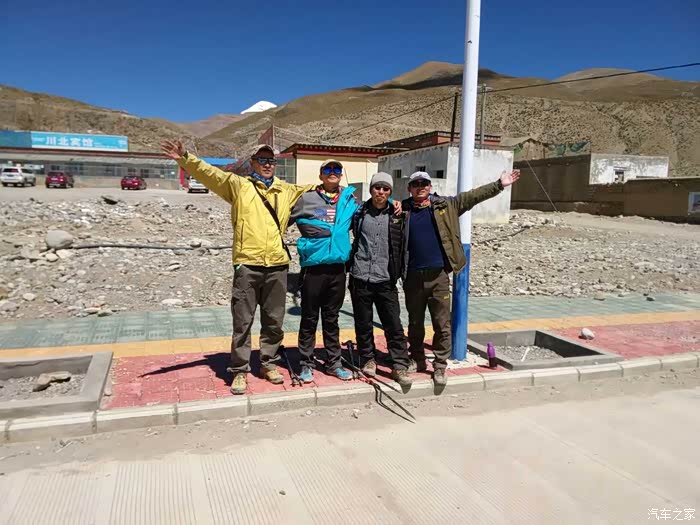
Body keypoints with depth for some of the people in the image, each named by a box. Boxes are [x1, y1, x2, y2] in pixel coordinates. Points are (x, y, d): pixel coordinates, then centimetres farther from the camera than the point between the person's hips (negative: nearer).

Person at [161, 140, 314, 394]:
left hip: (277, 265, 3)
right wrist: (185, 159, -22)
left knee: (274, 320, 12)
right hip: (247, 264, -3)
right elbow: (209, 173, -9)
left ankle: (269, 363, 29)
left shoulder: (287, 191, 14)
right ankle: (240, 370, 15)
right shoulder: (238, 185, 4)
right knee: (242, 320, 3)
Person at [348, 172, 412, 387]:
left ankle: (400, 366, 9)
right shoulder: (359, 212, 2)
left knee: (394, 325, -1)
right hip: (361, 277, 0)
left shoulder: (397, 215, 5)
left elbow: (402, 245, 13)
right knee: (363, 323, 10)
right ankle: (368, 360, 26)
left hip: (386, 279, 0)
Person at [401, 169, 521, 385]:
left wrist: (499, 185, -4)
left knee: (442, 324, 3)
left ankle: (440, 366, 14)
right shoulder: (403, 210, 5)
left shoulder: (445, 205, 5)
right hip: (413, 276, 1)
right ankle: (417, 359, 29)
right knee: (415, 323, 14)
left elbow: (472, 196, 2)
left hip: (438, 275, -1)